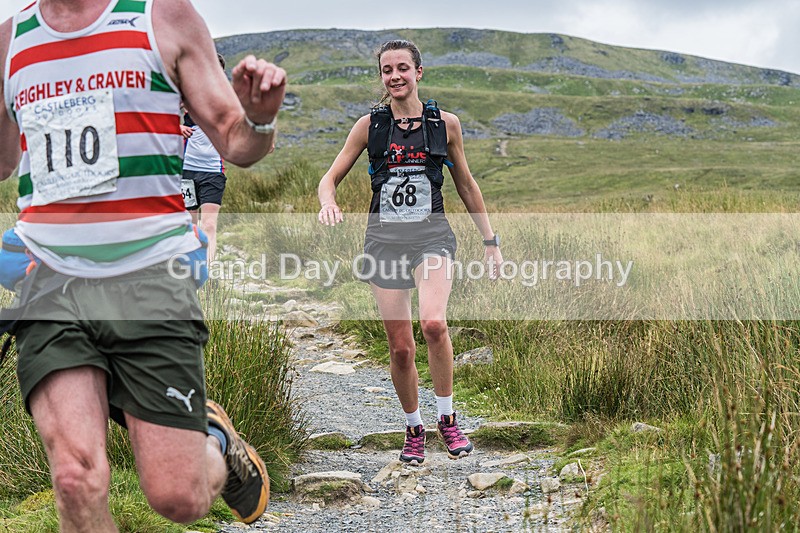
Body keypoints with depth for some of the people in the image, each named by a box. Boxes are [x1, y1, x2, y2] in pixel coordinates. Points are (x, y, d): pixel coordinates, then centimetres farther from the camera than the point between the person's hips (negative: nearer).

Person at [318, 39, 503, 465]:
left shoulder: (445, 124, 6)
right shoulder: (369, 125, 5)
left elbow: (466, 185, 15)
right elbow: (329, 178, 7)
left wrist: (490, 241, 15)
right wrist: (328, 202, -17)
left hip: (431, 235, -1)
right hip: (384, 239, 1)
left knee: (433, 323, -27)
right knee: (400, 348, 0)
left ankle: (447, 419, -6)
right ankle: (413, 430, 23)